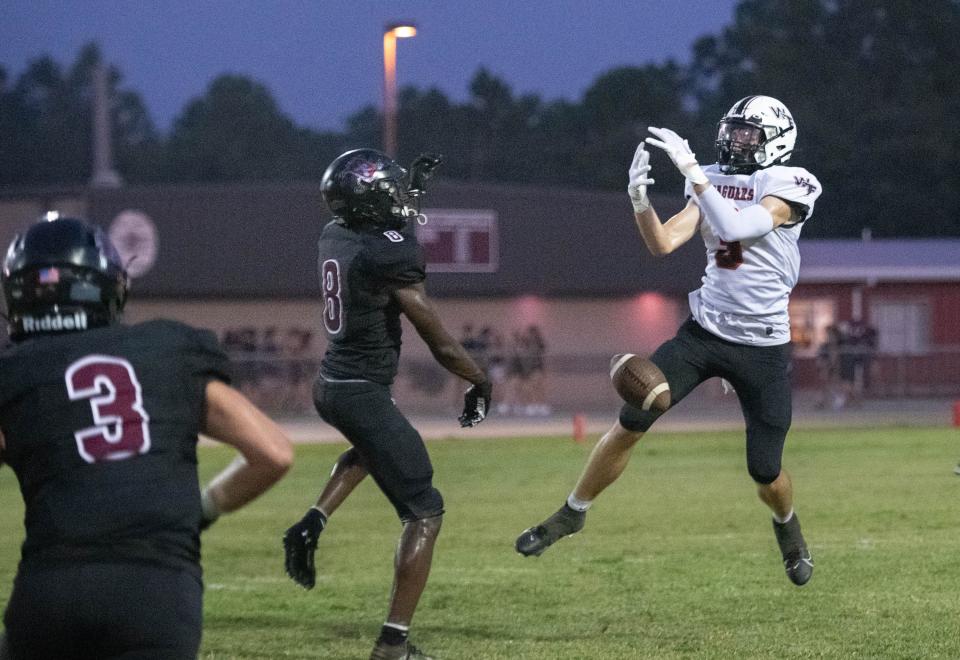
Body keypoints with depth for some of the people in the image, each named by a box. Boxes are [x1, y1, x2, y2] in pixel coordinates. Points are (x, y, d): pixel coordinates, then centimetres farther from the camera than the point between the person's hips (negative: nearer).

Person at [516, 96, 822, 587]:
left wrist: (691, 169, -31)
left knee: (765, 473, 3)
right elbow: (663, 243, -2)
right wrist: (639, 199, -19)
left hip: (763, 348, -4)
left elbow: (736, 227, -28)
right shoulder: (713, 182, 5)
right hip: (704, 330, 4)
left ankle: (788, 528, 37)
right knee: (630, 423, -8)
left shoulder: (788, 187, -12)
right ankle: (572, 513, 9)